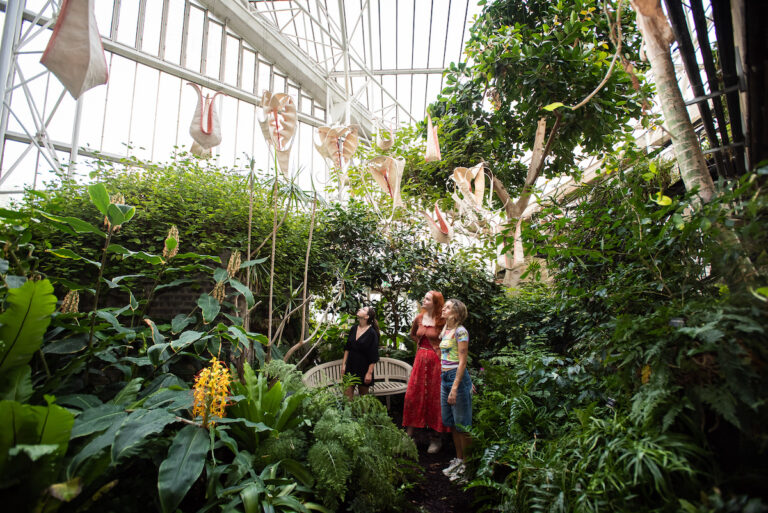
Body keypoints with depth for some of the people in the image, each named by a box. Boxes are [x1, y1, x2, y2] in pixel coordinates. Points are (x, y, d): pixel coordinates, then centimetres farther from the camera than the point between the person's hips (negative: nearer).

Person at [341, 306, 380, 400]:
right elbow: (347, 348, 11)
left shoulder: (372, 333, -14)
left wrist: (369, 373, -13)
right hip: (350, 368, 5)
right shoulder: (354, 329, 3)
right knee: (347, 397, 3)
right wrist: (343, 364, 8)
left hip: (363, 369, -4)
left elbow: (373, 357, -12)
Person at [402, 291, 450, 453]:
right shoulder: (419, 318, 6)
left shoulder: (442, 321, -11)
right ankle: (409, 434, 19)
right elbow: (412, 334, 24)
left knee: (434, 398, 3)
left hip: (435, 360, -5)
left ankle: (436, 439, 19)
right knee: (413, 395, 6)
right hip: (420, 359, 5)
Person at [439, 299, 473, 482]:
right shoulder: (445, 331, 12)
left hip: (457, 377, -8)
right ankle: (459, 459, 32)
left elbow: (462, 362, -16)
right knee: (450, 422, 16)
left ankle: (467, 465, 17)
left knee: (462, 425, 3)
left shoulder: (460, 331, -13)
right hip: (444, 377, 9)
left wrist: (455, 387, -20)